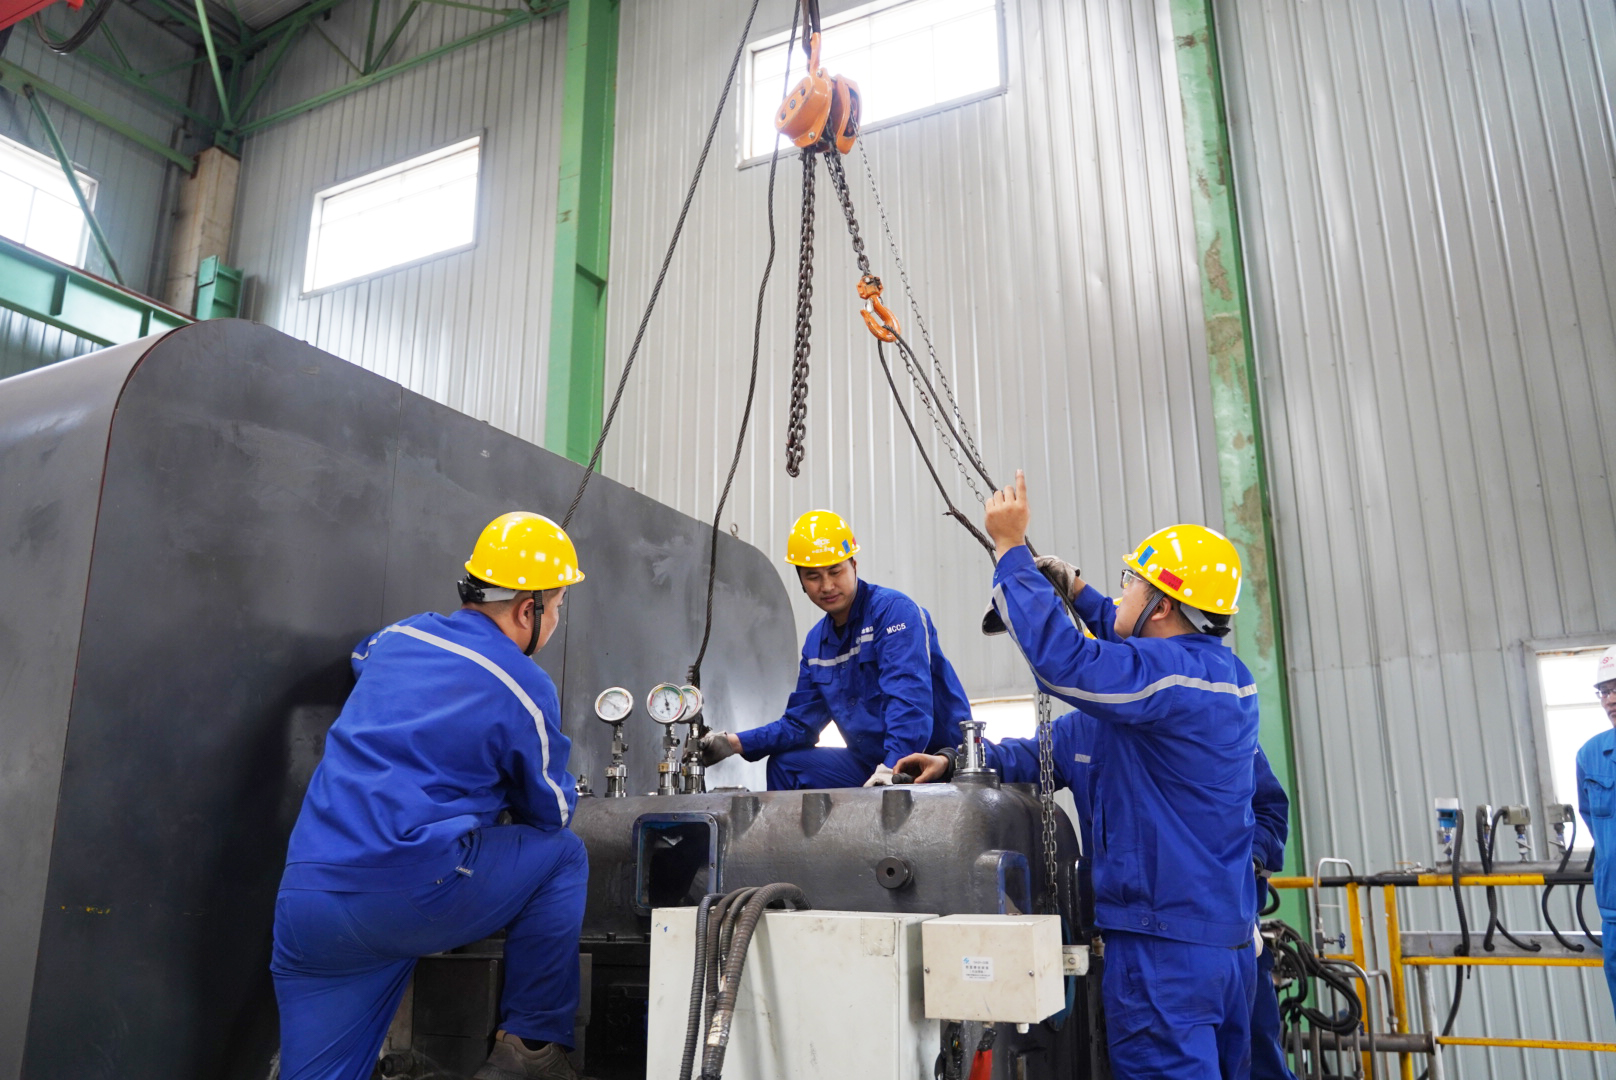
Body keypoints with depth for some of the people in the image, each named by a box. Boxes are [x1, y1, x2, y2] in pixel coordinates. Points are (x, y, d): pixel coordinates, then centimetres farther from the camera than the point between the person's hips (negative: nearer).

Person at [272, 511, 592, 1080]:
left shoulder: (400, 635, 14)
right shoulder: (527, 691, -4)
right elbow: (551, 813, 10)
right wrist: (566, 790, 33)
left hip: (302, 901, 6)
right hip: (413, 896, -6)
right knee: (562, 855, 13)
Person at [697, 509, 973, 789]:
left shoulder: (894, 610, -13)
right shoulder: (817, 642, 12)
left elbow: (909, 696, -27)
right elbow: (799, 723, 16)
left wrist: (892, 766, -39)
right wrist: (736, 743, 3)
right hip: (870, 764, 8)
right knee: (785, 764, 7)